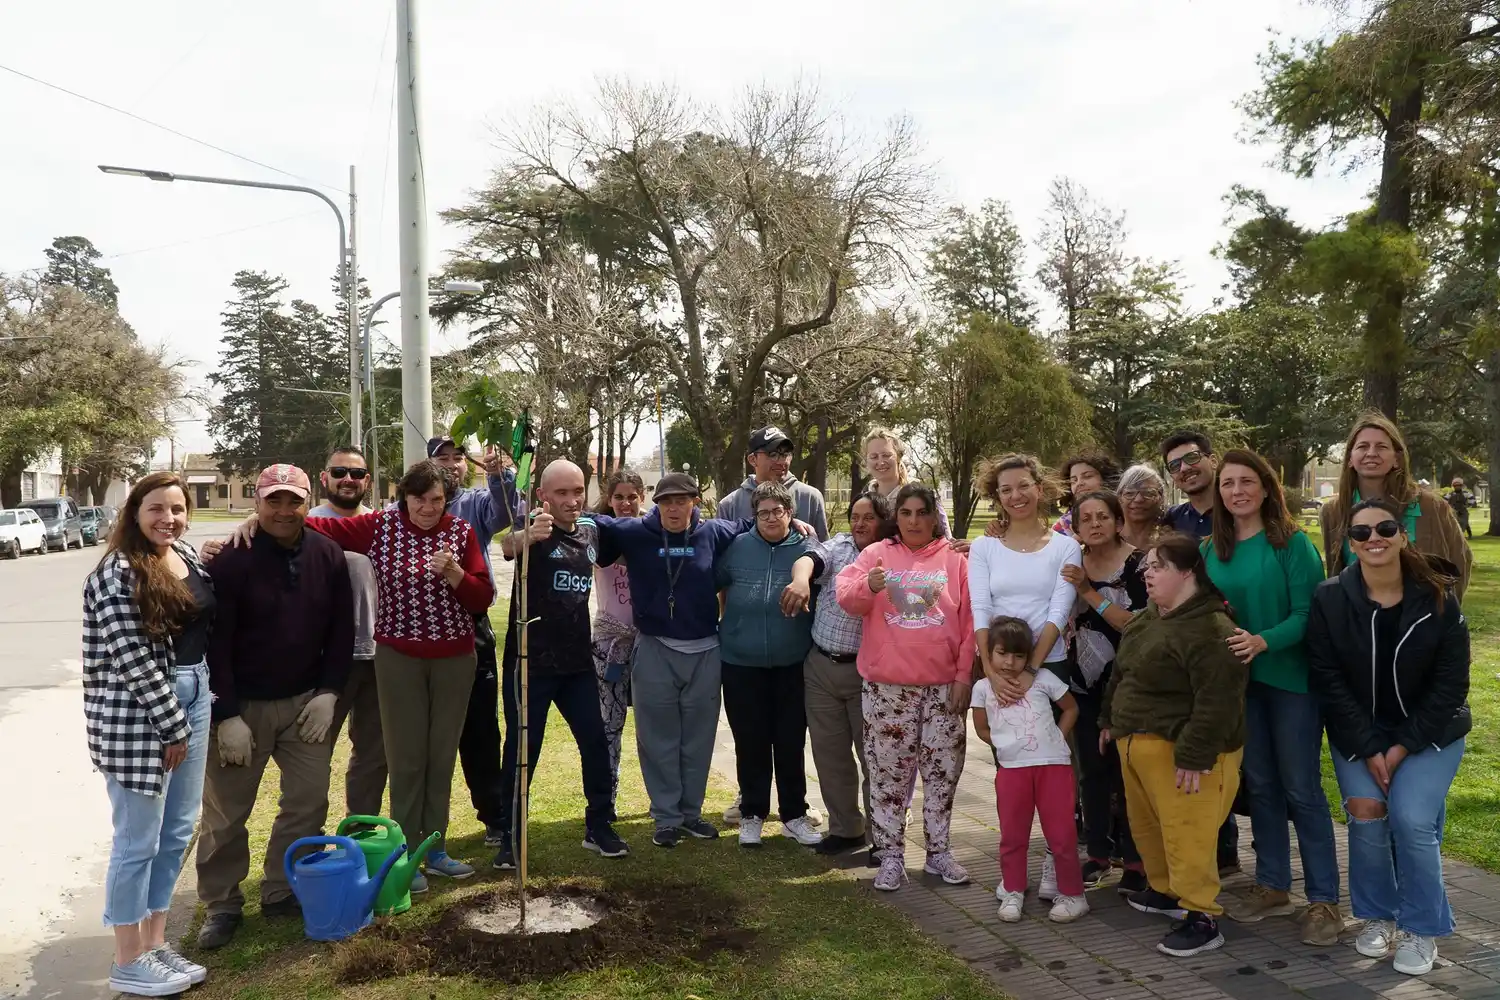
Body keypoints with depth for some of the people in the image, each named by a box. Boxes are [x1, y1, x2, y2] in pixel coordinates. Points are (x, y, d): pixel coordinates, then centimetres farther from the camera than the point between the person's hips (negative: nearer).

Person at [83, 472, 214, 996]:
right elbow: (132, 659, -18)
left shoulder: (188, 555, 8)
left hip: (193, 697, 8)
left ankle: (156, 941, 29)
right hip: (137, 714, -8)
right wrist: (172, 726, -15)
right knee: (138, 840, 3)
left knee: (177, 832, 15)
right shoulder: (117, 573, -15)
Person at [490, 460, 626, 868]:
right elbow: (508, 546, -37)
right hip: (530, 662, -5)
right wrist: (526, 536, -59)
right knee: (522, 749, 2)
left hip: (578, 660, 5)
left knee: (595, 741, 7)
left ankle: (599, 827, 22)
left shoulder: (590, 531, 6)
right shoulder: (534, 531, -12)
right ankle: (510, 836, 16)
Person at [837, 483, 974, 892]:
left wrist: (964, 675, -2)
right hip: (888, 685, 0)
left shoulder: (955, 558, 5)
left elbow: (970, 621, 3)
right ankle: (890, 856, 15)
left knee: (943, 771, 8)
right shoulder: (876, 554, 5)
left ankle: (938, 852, 23)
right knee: (888, 773, 4)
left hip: (943, 684, 1)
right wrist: (868, 586, -31)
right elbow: (846, 595, -9)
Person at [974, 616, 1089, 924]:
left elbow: (1071, 708, 10)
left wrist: (1055, 739, 2)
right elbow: (982, 730, 11)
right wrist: (1008, 744, 0)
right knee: (1012, 835, 9)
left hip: (1053, 765, -1)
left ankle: (1072, 894, 16)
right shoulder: (983, 687, 2)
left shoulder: (1043, 678, -1)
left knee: (1061, 833, 3)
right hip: (1011, 769, 1)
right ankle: (1013, 892, 24)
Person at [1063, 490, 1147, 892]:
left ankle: (1135, 859, 13)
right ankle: (1098, 851, 23)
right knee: (1092, 769, 10)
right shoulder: (1072, 565, 3)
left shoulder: (1139, 564, -10)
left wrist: (1090, 593, -22)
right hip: (1085, 682, 4)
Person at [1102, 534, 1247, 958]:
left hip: (1177, 750, -10)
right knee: (1145, 825, 21)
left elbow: (1218, 700, -26)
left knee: (1185, 835, -5)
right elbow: (1122, 674, 21)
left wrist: (1194, 755, -26)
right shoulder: (1147, 618, 11)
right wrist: (1110, 719, 24)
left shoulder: (1211, 630, -21)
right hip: (1137, 743, 10)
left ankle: (1201, 918, 8)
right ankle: (1165, 890, 39)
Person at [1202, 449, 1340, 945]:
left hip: (1291, 677, -5)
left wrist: (1262, 641, -30)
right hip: (1240, 679, 5)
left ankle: (1324, 900, 12)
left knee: (1301, 788, 1)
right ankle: (1272, 886, 27)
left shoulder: (1293, 542, -10)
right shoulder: (1213, 549, 5)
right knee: (1260, 785, 14)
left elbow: (1308, 612, -16)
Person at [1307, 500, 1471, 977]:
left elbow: (1451, 682, -9)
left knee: (1411, 819, -17)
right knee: (1366, 815, -14)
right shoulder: (1330, 598, -12)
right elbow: (1328, 680, -10)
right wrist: (1368, 749, -14)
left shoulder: (1437, 598, -11)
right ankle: (1377, 916, 12)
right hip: (1357, 733, 1)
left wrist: (1405, 746, -14)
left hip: (1429, 732, -1)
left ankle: (1421, 928, 7)